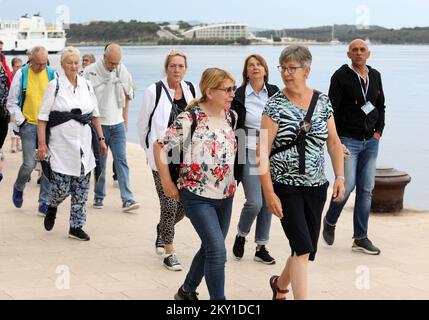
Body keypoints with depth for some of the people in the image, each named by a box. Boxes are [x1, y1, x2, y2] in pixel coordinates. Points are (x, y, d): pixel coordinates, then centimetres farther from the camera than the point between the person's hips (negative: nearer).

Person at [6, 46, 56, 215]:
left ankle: (44, 202, 8)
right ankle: (18, 188, 26)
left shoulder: (52, 74, 4)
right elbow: (12, 103, 4)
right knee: (29, 164, -5)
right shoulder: (21, 74, -2)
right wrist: (21, 121, -4)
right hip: (29, 125, -2)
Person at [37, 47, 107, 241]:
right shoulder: (55, 86, -5)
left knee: (82, 189, 4)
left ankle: (76, 227, 14)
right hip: (61, 146, -4)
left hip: (83, 145, 4)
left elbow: (95, 115, 16)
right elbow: (43, 117, -6)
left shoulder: (86, 85, 8)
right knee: (62, 187, -6)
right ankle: (52, 207, 27)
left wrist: (101, 139, 13)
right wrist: (42, 143, -12)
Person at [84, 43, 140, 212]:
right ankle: (99, 197, 19)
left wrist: (125, 120, 13)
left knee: (121, 161, -3)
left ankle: (127, 199, -6)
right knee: (100, 163, 6)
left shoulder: (123, 71, 2)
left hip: (117, 124, 2)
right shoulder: (91, 72, -8)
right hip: (98, 124, -2)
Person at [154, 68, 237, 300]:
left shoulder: (231, 116, 3)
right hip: (197, 196, -7)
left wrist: (231, 180, 15)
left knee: (210, 248, 17)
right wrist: (167, 184, -8)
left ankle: (187, 291, 36)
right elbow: (160, 147, -12)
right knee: (217, 251, -15)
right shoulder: (189, 119, -17)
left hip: (226, 195, 7)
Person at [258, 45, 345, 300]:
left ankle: (280, 284, 40)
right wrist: (269, 193, -16)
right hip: (285, 186, -4)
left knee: (306, 250, 12)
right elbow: (263, 151, -10)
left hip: (316, 186, 4)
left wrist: (340, 177, -2)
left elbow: (334, 142, 9)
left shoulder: (322, 101, 3)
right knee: (303, 248, -14)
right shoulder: (276, 104, -8)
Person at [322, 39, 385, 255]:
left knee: (366, 189, 5)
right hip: (348, 140, -5)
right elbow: (332, 109, -8)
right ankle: (330, 222, 16)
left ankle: (361, 238, 10)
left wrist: (379, 130, 9)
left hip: (371, 141, 6)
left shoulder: (375, 76, 11)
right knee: (347, 186, -12)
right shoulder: (341, 76, -6)